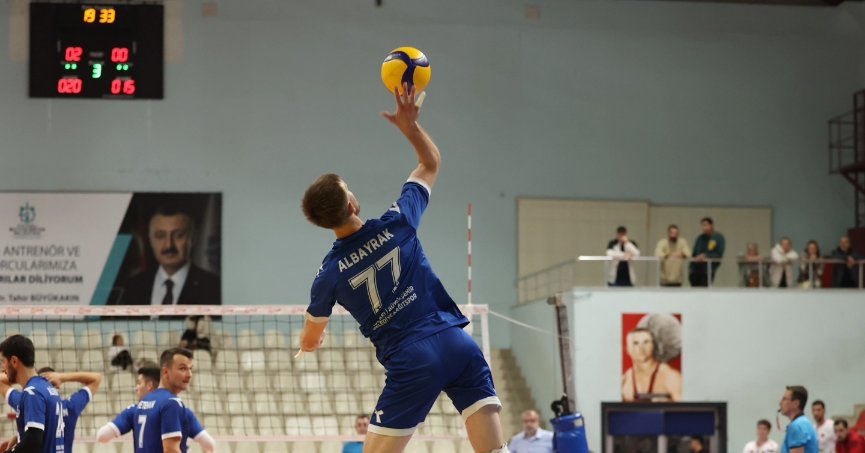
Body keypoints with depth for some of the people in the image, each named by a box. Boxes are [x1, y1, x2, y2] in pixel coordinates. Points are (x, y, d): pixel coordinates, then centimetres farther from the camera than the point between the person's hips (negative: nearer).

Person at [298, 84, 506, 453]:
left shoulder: (330, 274, 0)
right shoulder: (396, 223, 1)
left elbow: (310, 341, 19)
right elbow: (431, 163, 19)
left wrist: (309, 339, 41)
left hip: (410, 363, -2)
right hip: (456, 343, 2)